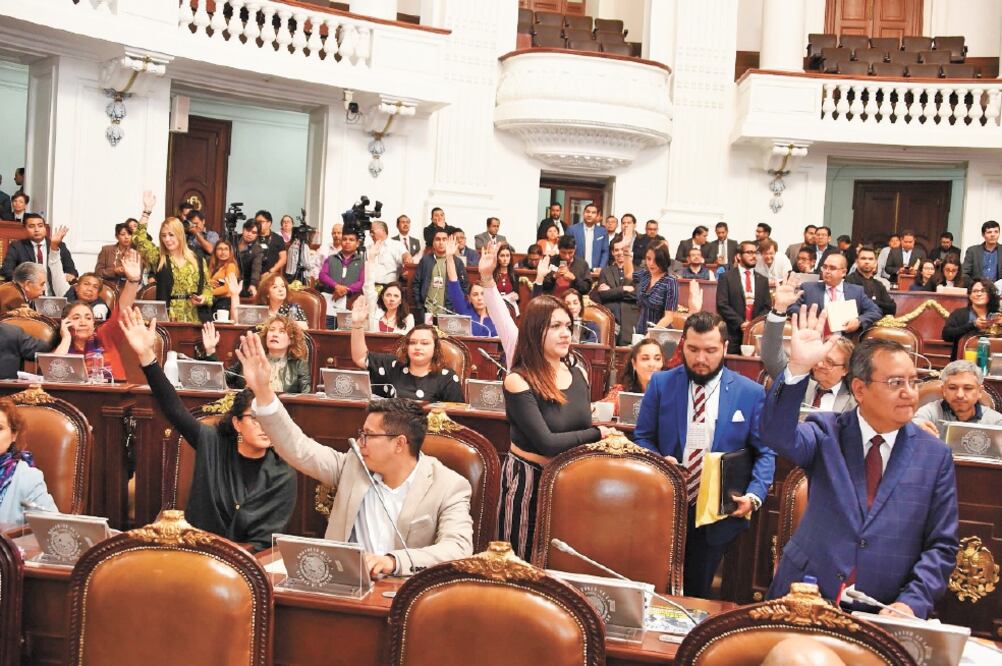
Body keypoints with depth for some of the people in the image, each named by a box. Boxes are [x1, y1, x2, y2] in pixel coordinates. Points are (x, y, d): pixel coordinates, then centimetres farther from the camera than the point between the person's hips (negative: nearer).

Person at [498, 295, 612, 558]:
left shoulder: (579, 376, 5)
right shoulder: (518, 381, -15)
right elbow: (546, 443, -20)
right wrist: (598, 434, -11)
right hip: (528, 480, -5)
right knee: (525, 564, 4)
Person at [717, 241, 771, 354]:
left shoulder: (763, 280, 17)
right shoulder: (726, 277, 4)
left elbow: (766, 307, 13)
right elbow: (722, 305, -5)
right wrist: (740, 323, -13)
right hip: (732, 334, -3)